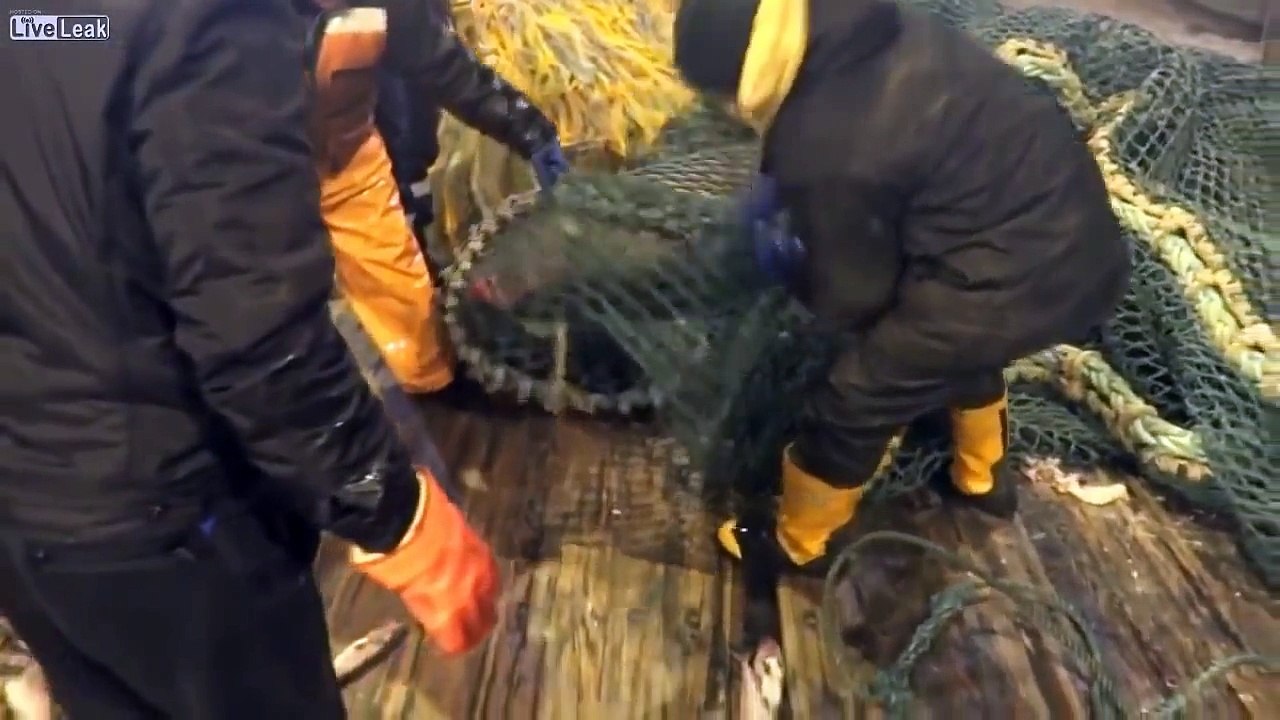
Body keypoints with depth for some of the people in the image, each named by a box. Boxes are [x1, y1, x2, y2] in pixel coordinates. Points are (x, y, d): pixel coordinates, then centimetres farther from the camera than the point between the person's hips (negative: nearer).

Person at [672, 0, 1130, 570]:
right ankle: (983, 479, 57)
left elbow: (848, 297, -10)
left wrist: (784, 259, 9)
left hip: (1011, 280, -9)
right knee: (962, 345, 35)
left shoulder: (829, 143, -25)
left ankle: (793, 542, 29)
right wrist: (776, 182, 13)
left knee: (852, 404, 6)